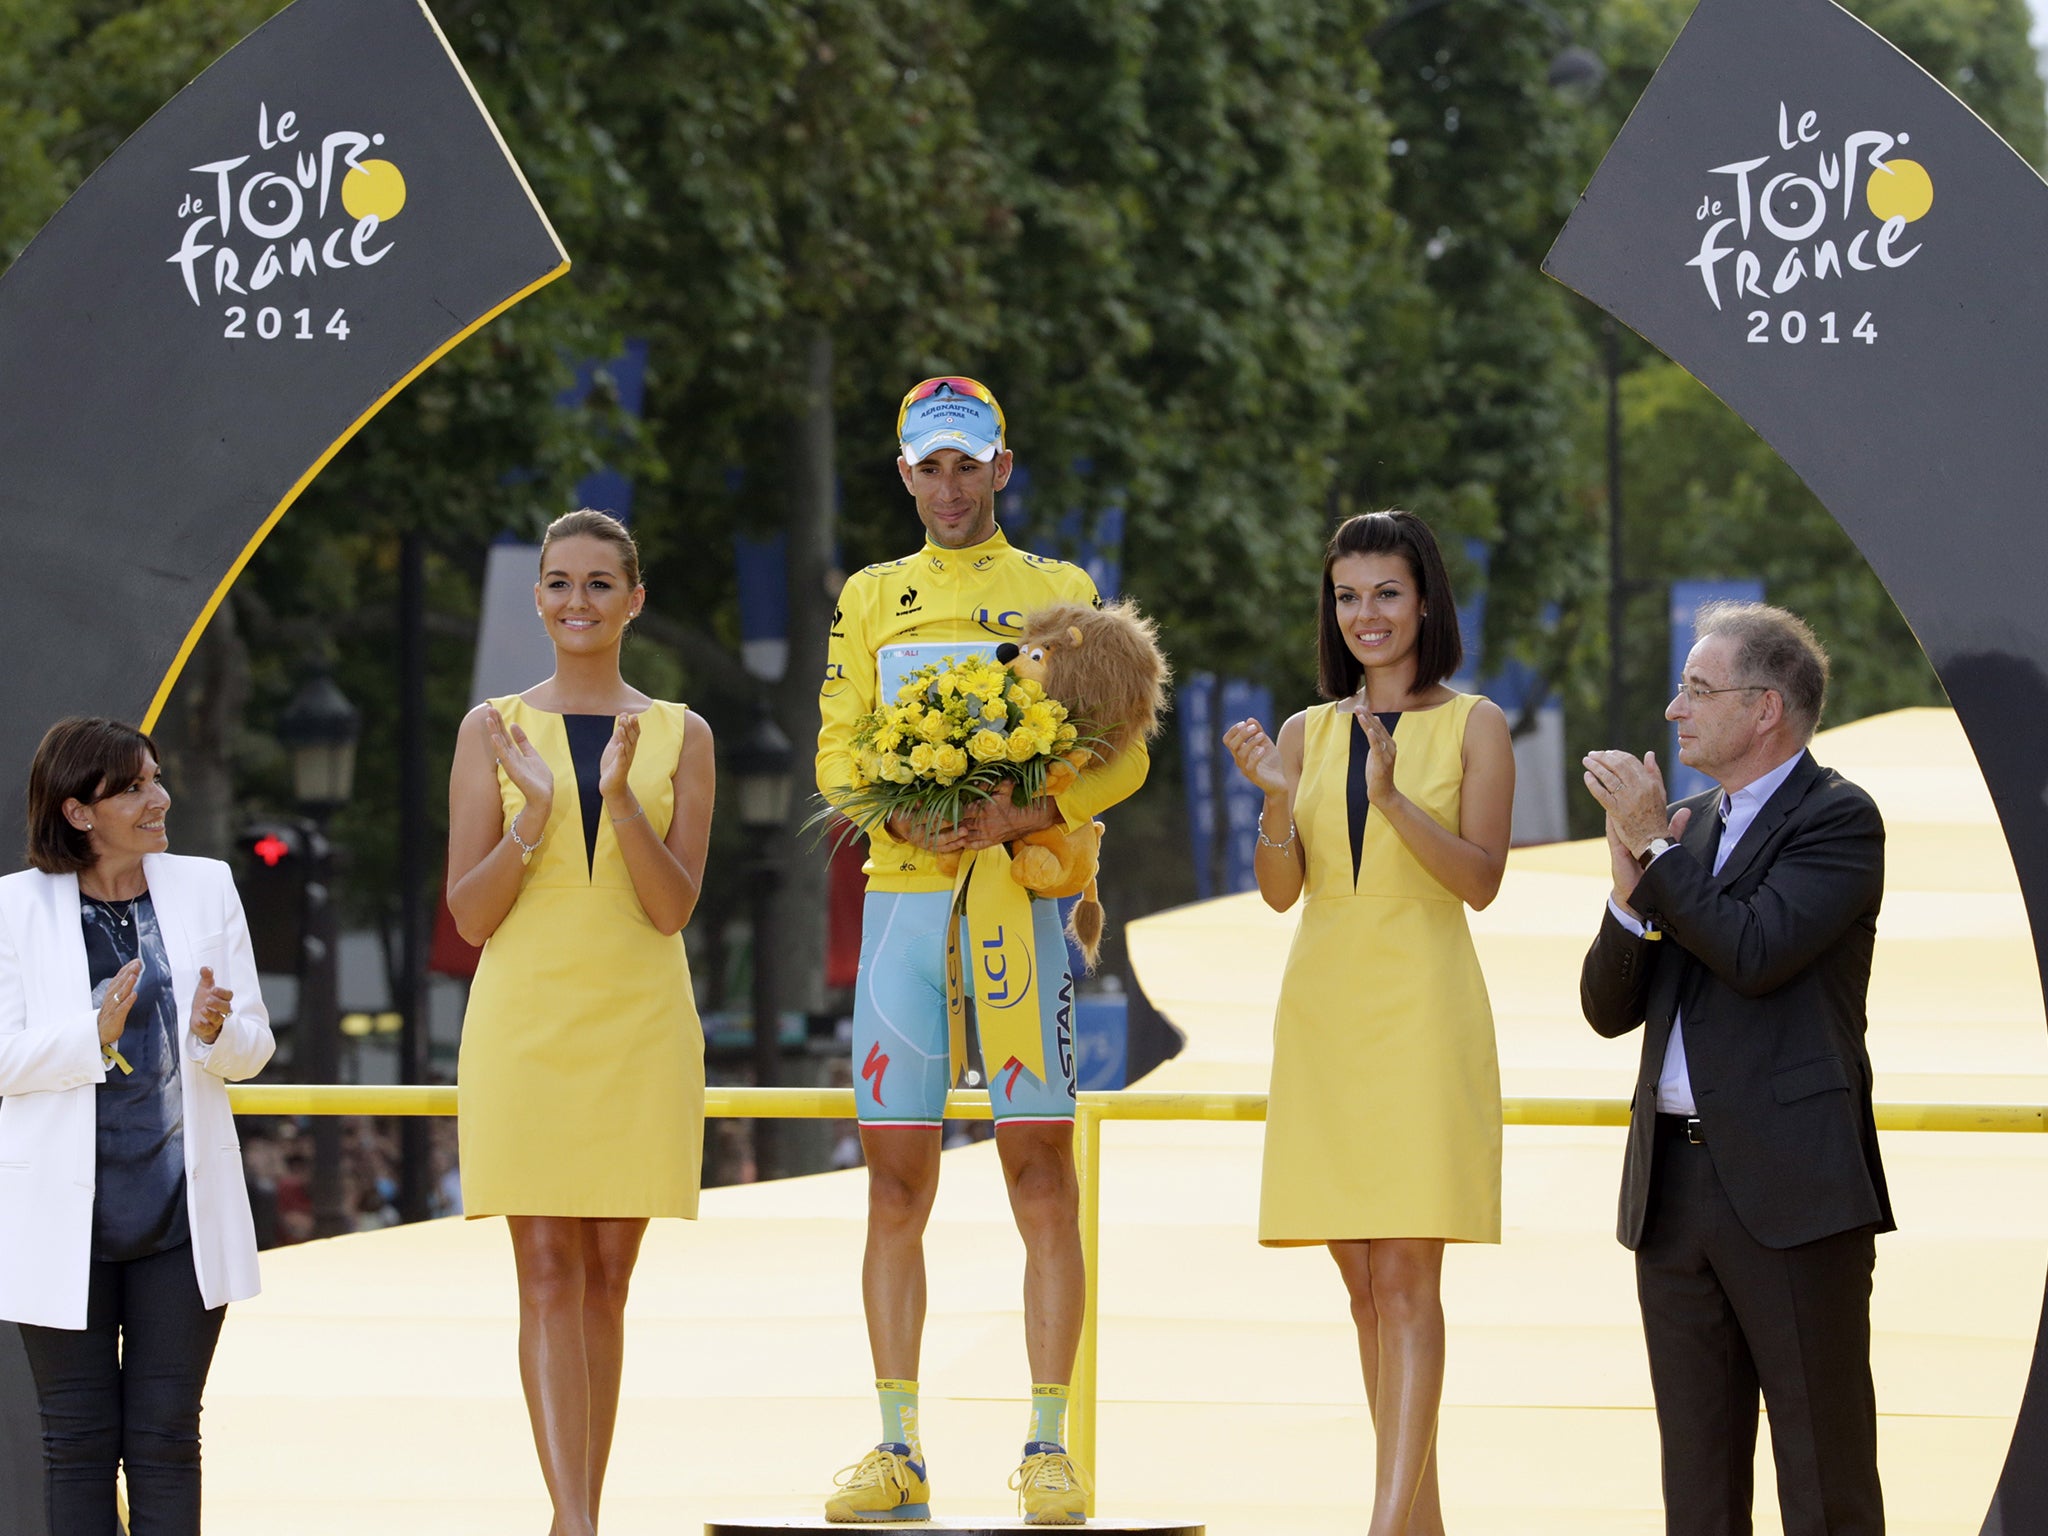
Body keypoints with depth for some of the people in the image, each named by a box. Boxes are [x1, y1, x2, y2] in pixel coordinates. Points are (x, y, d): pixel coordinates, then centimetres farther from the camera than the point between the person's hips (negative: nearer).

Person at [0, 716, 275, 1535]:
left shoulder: (206, 887, 6)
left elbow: (253, 1046, 7)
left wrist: (215, 1031, -15)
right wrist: (94, 1035, -22)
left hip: (181, 1212, 2)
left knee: (167, 1435, 5)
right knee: (79, 1439, 5)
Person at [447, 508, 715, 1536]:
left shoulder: (680, 737, 6)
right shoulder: (494, 730, 4)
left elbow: (674, 908, -2)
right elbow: (470, 913, 0)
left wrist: (619, 797, -17)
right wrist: (534, 812, -15)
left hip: (640, 1027, 1)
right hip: (525, 1020, -1)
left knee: (606, 1279, 4)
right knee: (548, 1275, -9)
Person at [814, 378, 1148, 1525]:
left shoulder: (1063, 595, 9)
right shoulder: (872, 598, 16)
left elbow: (1122, 755, 1)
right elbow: (837, 752, 9)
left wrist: (1019, 817, -16)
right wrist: (906, 815, -12)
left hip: (1022, 903, -2)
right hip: (902, 902, 2)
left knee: (1042, 1178, -6)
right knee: (897, 1183, 1)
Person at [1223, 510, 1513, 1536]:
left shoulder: (1474, 725, 1)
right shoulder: (1308, 734, 12)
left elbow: (1480, 879, -8)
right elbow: (1280, 890, 5)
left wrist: (1393, 798, -22)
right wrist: (1276, 798, -14)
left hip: (1421, 1016, -5)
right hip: (1323, 1015, 5)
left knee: (1405, 1275, -12)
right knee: (1364, 1284, 6)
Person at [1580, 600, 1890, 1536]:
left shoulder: (1837, 819, -6)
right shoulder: (1689, 829, 17)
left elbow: (1756, 952, -20)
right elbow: (1610, 1009, 13)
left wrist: (1652, 843, -13)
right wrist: (1631, 895, -5)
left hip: (1791, 1188, -8)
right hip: (1674, 1183, 8)